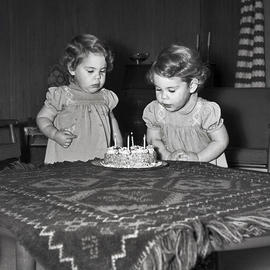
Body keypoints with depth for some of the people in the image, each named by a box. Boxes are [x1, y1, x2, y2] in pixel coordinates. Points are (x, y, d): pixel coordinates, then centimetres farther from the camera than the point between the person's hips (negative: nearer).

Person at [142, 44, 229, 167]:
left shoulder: (206, 111, -16)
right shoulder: (155, 111, -6)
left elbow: (221, 141, -7)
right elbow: (154, 139, 5)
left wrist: (197, 158, -16)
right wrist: (168, 156, -13)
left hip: (205, 166, -3)